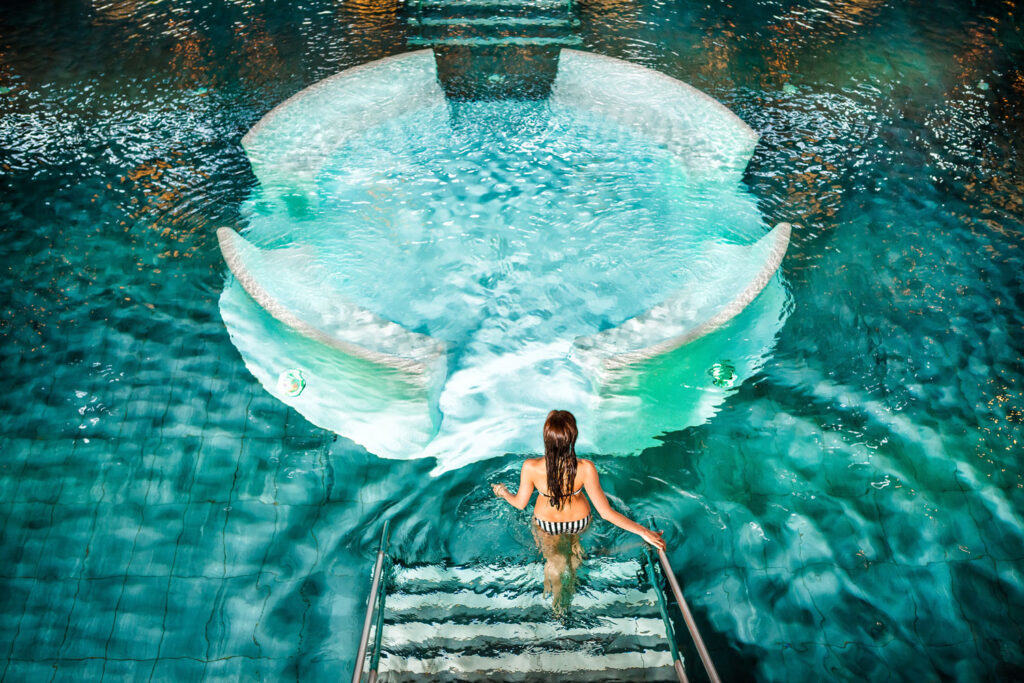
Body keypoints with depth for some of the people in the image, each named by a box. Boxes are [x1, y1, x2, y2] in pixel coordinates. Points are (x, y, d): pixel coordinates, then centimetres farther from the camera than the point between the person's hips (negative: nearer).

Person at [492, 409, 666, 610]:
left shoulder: (531, 467, -36)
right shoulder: (585, 469, -38)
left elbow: (520, 503, -17)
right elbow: (606, 513, -30)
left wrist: (503, 492, 5)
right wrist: (643, 531, -21)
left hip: (547, 523, -2)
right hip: (579, 521, 2)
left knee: (555, 560, 30)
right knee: (572, 536, 38)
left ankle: (556, 598, 49)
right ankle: (571, 580, 58)